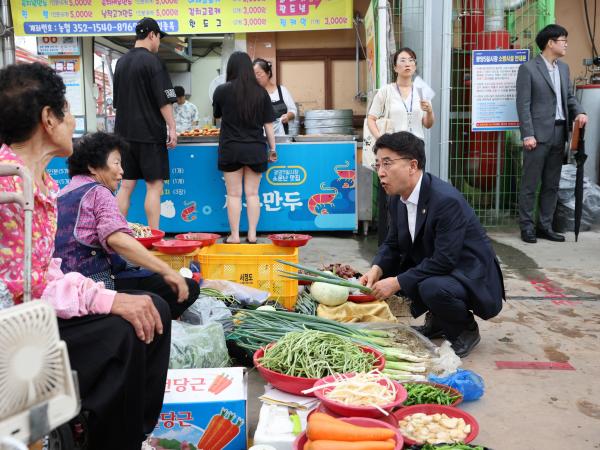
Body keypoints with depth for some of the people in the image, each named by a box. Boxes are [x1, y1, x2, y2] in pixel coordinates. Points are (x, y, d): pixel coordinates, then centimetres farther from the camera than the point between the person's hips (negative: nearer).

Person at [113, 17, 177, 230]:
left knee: (126, 186, 9)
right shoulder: (152, 61, -9)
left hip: (124, 132, 7)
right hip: (150, 133, -7)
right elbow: (164, 99, -13)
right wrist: (172, 128, -8)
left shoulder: (121, 61, 14)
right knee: (154, 186, -3)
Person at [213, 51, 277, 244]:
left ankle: (234, 236, 8)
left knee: (234, 194, 5)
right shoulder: (260, 92, -1)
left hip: (231, 148, -1)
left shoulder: (222, 91, -4)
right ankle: (252, 235, 10)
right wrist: (272, 148, 9)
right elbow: (268, 123, 2)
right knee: (252, 193, 8)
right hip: (256, 148, 2)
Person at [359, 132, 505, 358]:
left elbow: (444, 261, -30)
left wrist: (397, 283, -29)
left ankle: (466, 329, -2)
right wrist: (377, 269, -15)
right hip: (432, 270, 9)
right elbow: (392, 244, 6)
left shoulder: (446, 200, -29)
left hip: (471, 277, -8)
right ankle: (437, 321, 14)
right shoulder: (397, 198, -2)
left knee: (432, 288, -36)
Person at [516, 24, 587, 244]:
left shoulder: (563, 68, 15)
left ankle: (545, 226, 20)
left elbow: (569, 96, 20)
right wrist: (528, 135, -15)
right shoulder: (528, 68, -6)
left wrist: (579, 112, -2)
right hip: (539, 135, -7)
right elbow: (523, 104, -10)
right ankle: (527, 226, 10)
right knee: (530, 184, 0)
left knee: (552, 185, 11)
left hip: (559, 134, 7)